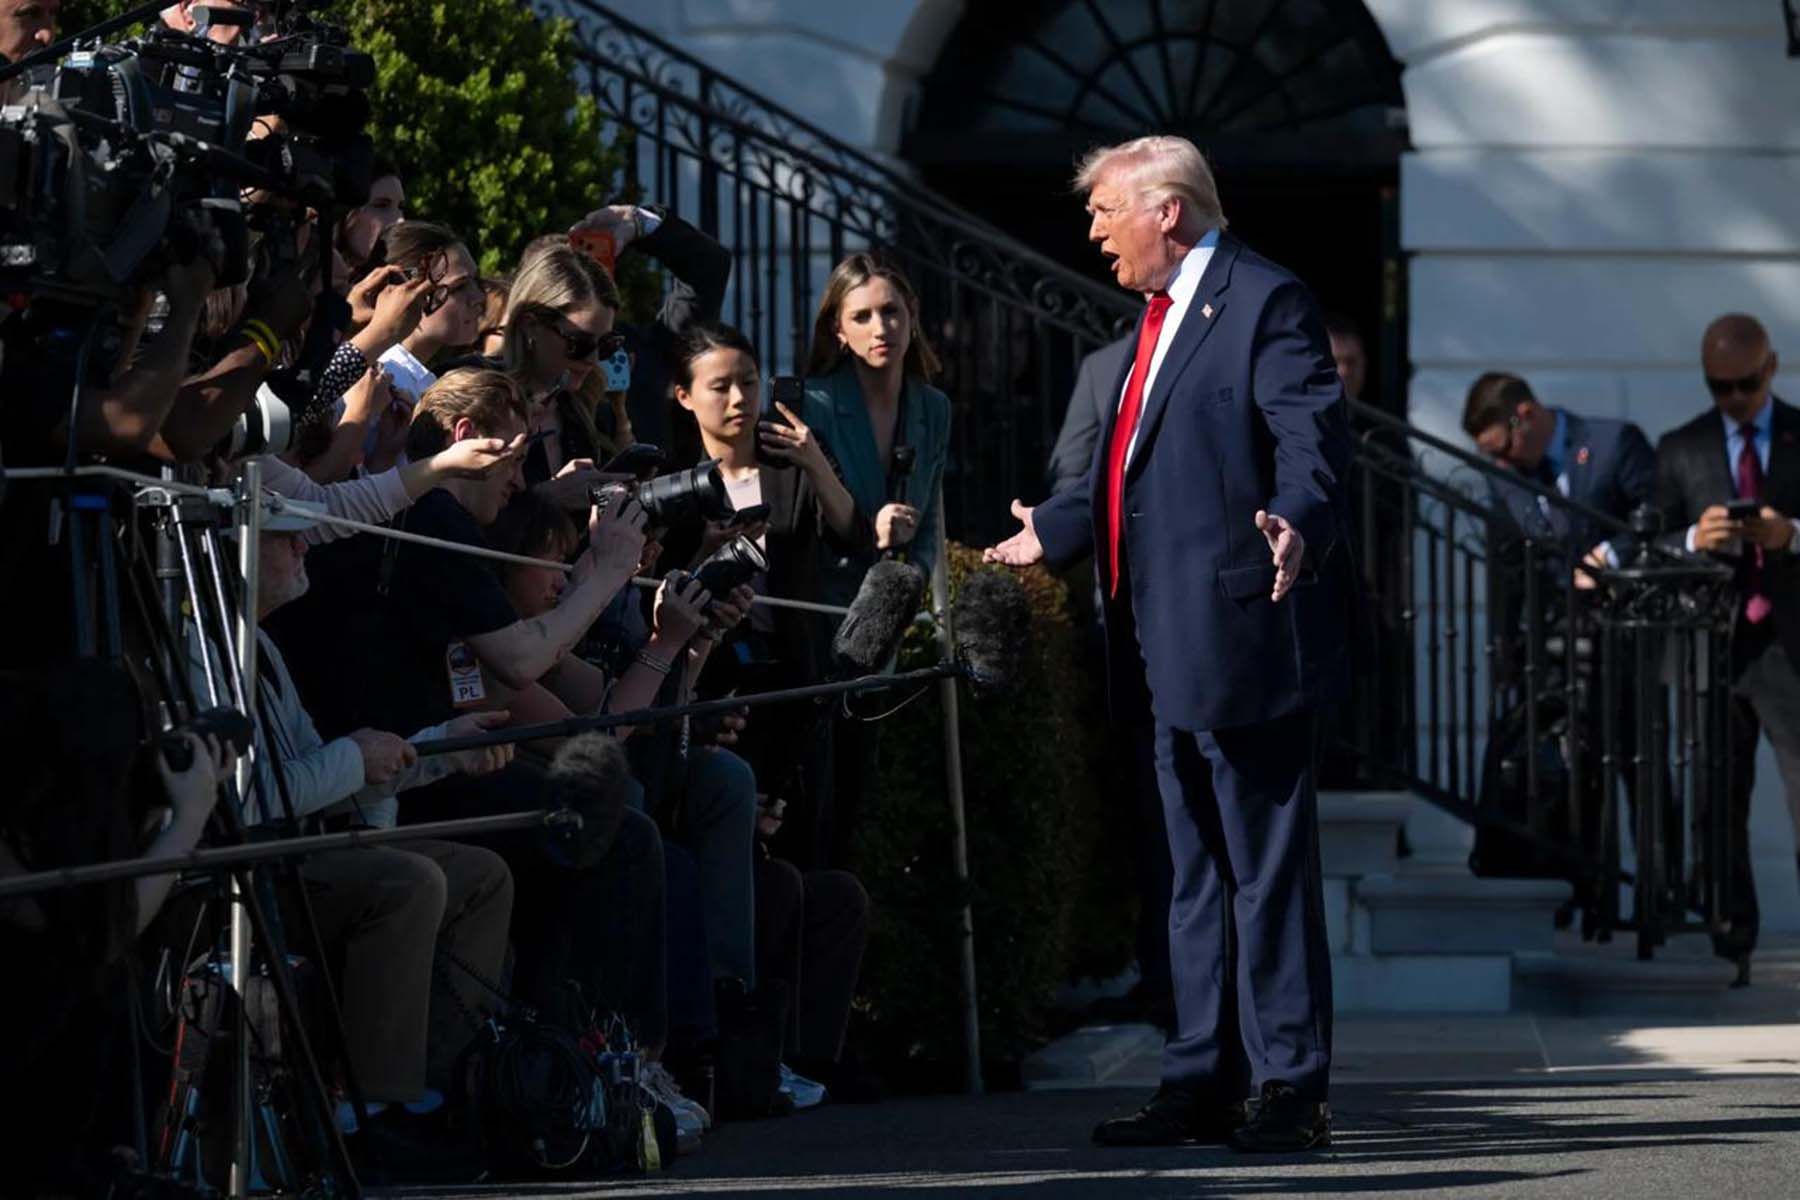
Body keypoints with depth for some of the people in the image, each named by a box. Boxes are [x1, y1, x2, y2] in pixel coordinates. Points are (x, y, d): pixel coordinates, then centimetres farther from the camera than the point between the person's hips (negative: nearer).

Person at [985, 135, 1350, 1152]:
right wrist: (1051, 532, 38)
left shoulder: (1265, 302, -10)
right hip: (1176, 648, 10)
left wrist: (1299, 525, -39)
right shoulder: (1162, 314, 20)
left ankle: (1293, 1090, -2)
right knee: (1199, 874, 14)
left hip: (1245, 638, -10)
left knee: (1268, 869, -6)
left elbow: (1317, 439, -21)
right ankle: (1205, 1084, 20)